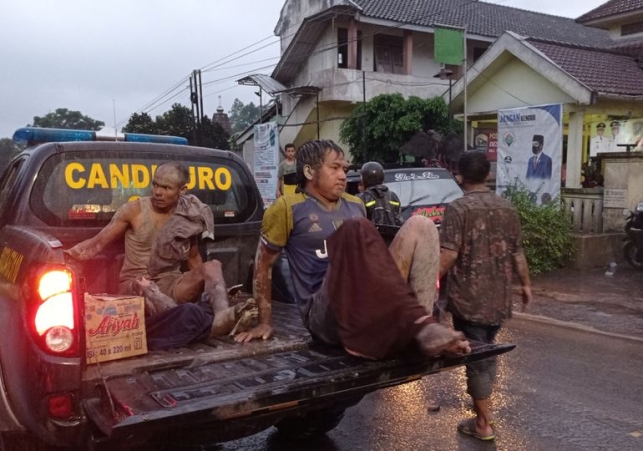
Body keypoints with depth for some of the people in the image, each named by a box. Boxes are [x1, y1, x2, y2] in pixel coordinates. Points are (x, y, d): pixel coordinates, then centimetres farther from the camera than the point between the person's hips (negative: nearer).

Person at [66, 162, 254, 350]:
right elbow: (98, 242, -6)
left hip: (170, 285, 3)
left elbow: (193, 258, 13)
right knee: (144, 286, -39)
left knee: (212, 266, -21)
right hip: (135, 286, -3)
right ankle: (208, 323, -55)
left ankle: (222, 314, -48)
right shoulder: (134, 210, -6)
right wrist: (66, 254, -23)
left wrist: (207, 284, -1)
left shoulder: (188, 217, 2)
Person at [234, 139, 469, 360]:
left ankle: (419, 324, -26)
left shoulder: (355, 205, 19)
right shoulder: (288, 208, 1)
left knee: (419, 225, -9)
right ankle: (420, 324, -36)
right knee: (355, 229, -30)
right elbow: (263, 263, 6)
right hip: (326, 315, -6)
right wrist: (265, 322, 4)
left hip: (374, 306, 6)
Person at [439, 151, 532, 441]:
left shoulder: (458, 209, -13)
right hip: (499, 298, 6)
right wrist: (526, 284, 24)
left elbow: (448, 256, -21)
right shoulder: (507, 208, 6)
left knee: (475, 357, 4)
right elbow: (517, 253, 11)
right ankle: (484, 407, 36)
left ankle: (483, 424, 13)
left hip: (469, 298, -6)